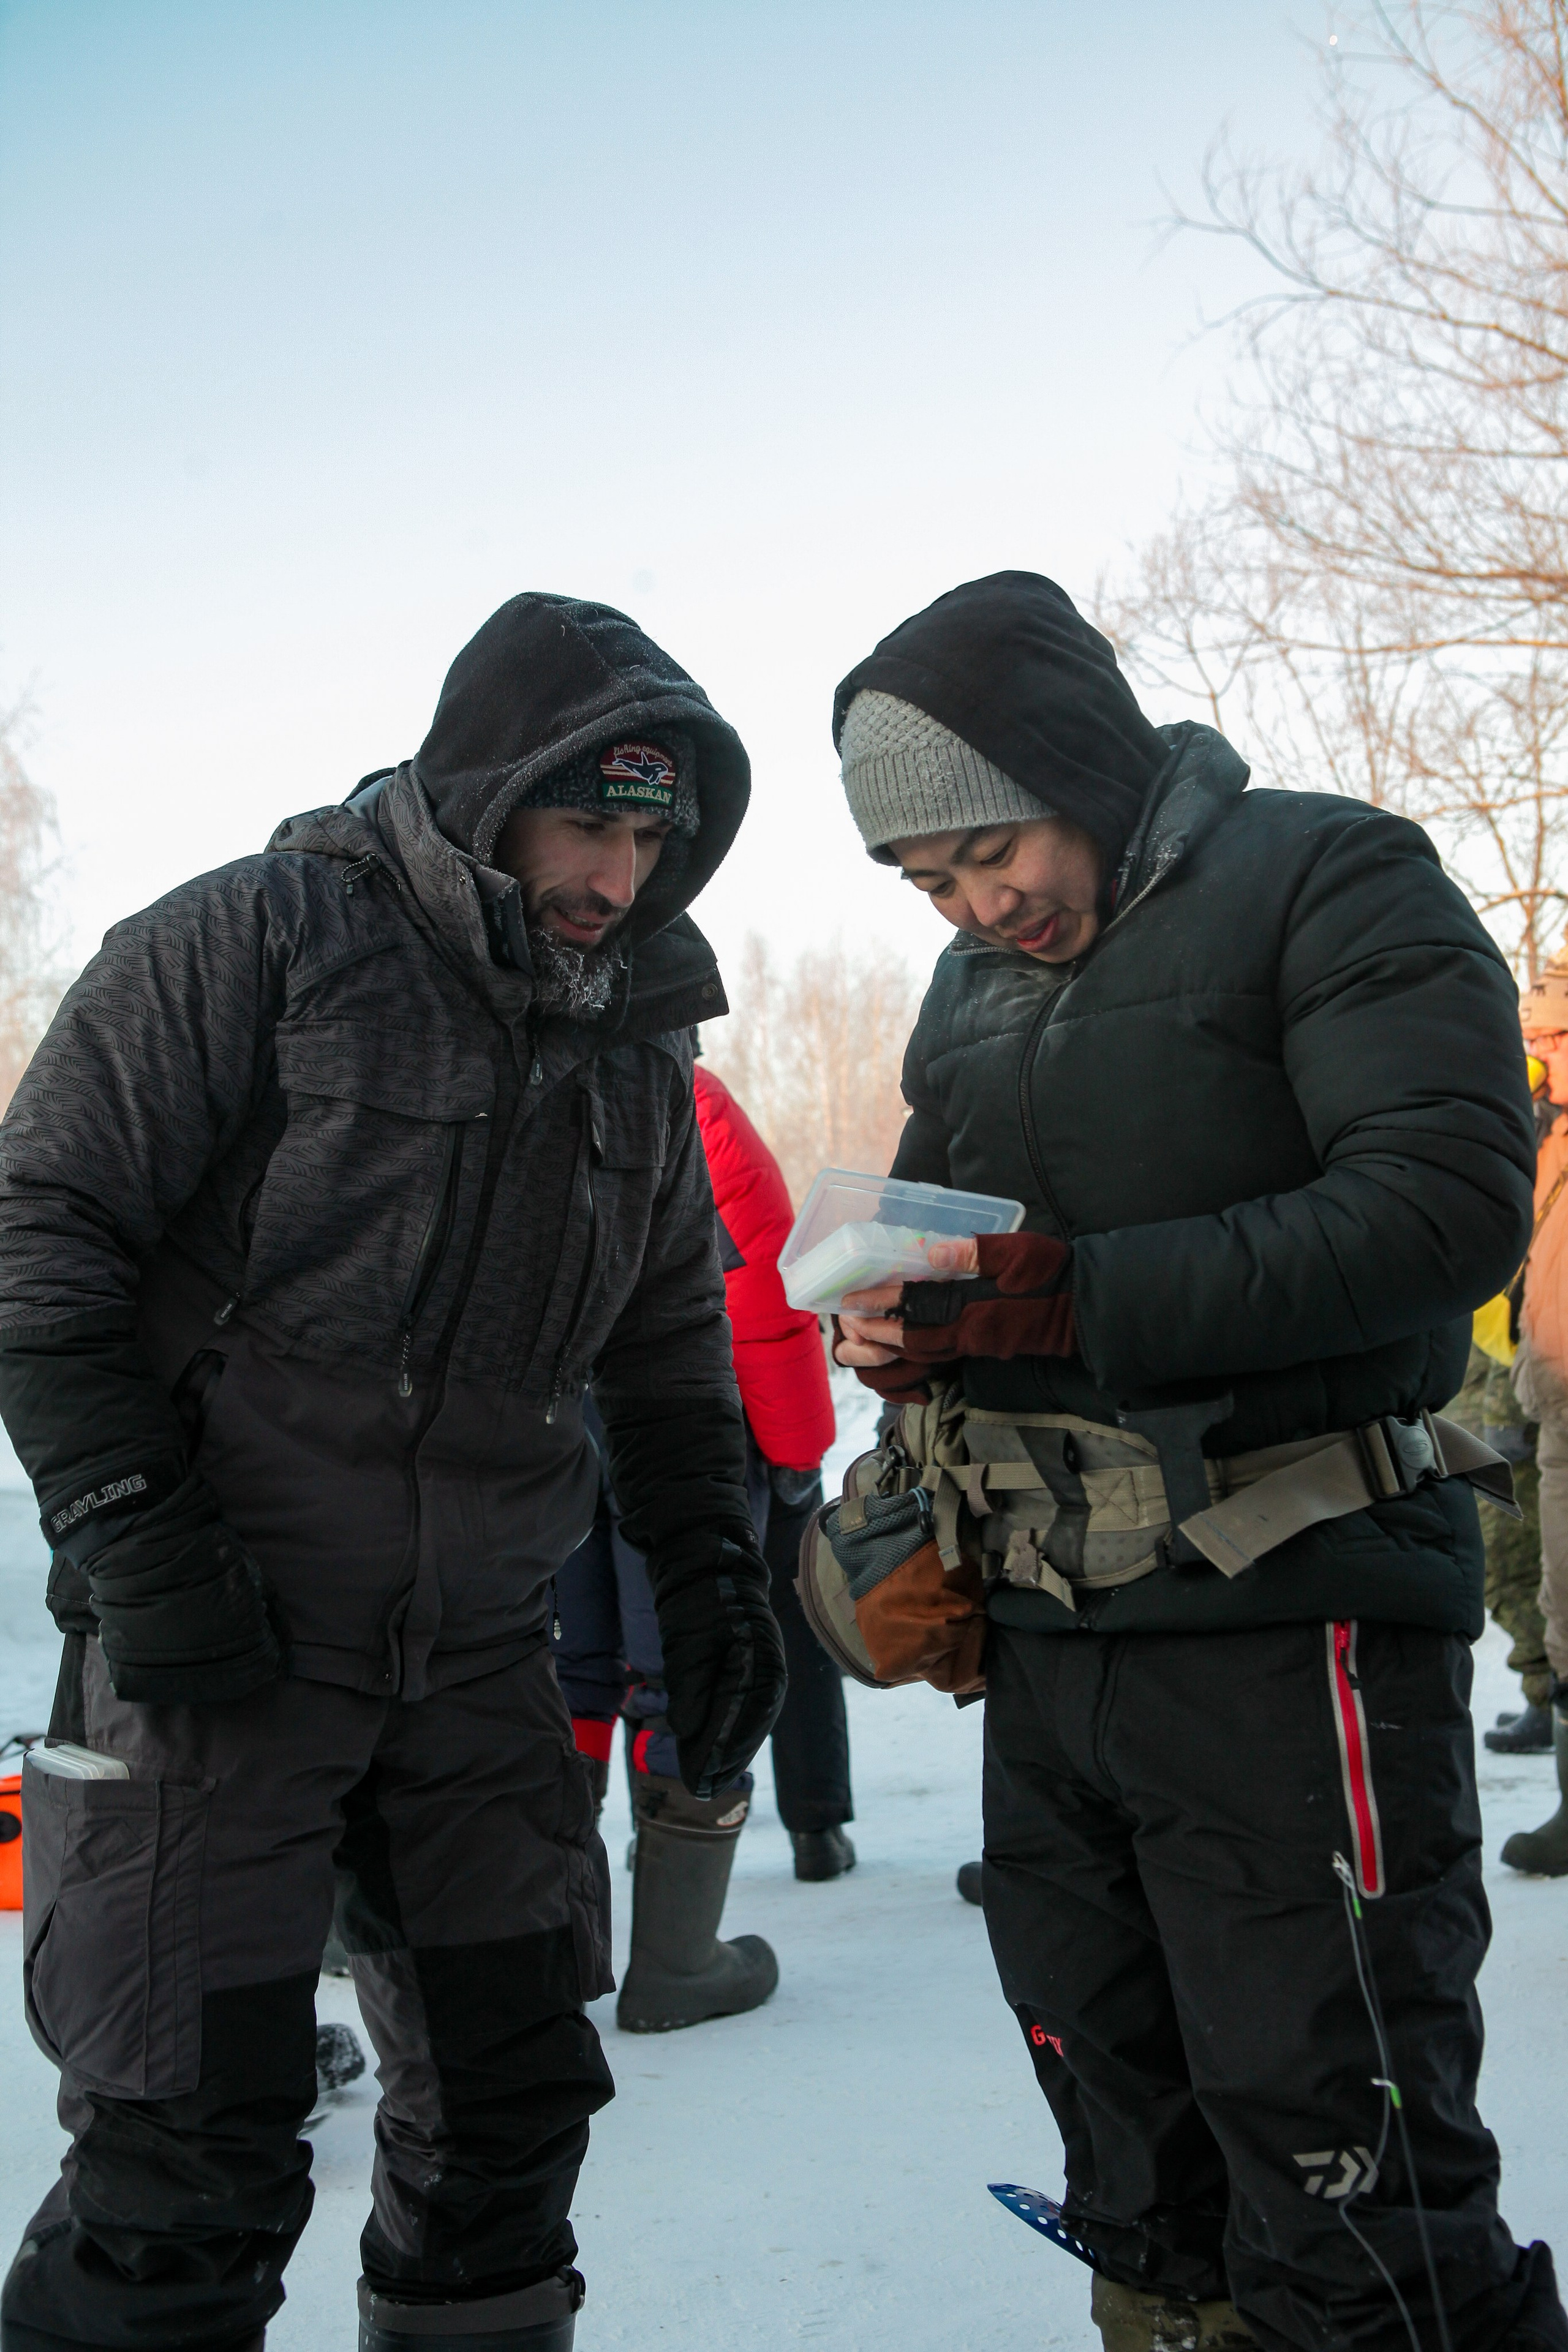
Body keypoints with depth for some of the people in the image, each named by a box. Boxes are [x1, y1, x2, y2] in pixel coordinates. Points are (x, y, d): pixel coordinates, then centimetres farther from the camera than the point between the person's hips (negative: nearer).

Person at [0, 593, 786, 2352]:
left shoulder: (636, 1050, 11)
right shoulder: (253, 943, -7)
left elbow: (670, 1342, 21)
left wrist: (709, 1569, 10)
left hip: (478, 1662, 6)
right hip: (221, 1642, -6)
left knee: (513, 2104, 13)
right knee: (193, 2162, -5)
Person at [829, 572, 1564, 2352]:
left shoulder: (1326, 882, -7)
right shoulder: (974, 988, 16)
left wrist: (1071, 1298, -24)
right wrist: (898, 1315, -1)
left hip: (1286, 1624, -7)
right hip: (1045, 1642, 7)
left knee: (1343, 2175, -3)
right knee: (1129, 2148, 17)